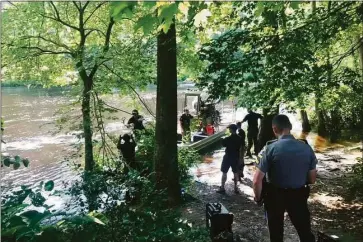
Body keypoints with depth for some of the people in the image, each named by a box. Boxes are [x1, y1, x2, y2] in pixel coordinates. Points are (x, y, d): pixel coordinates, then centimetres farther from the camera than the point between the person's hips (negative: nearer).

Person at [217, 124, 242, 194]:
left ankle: (222, 188, 6)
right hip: (235, 157, 5)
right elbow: (240, 147, 8)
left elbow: (223, 144, -4)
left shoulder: (228, 138, -19)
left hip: (228, 157, -5)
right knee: (235, 172, 14)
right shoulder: (239, 139, -1)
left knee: (224, 172, 3)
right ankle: (236, 187, 18)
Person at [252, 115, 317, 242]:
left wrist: (258, 198, -4)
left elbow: (257, 180, -21)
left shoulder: (270, 148, -20)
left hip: (275, 195, -2)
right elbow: (312, 179, 0)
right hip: (299, 195, 2)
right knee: (305, 231, 23)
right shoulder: (306, 147, -9)